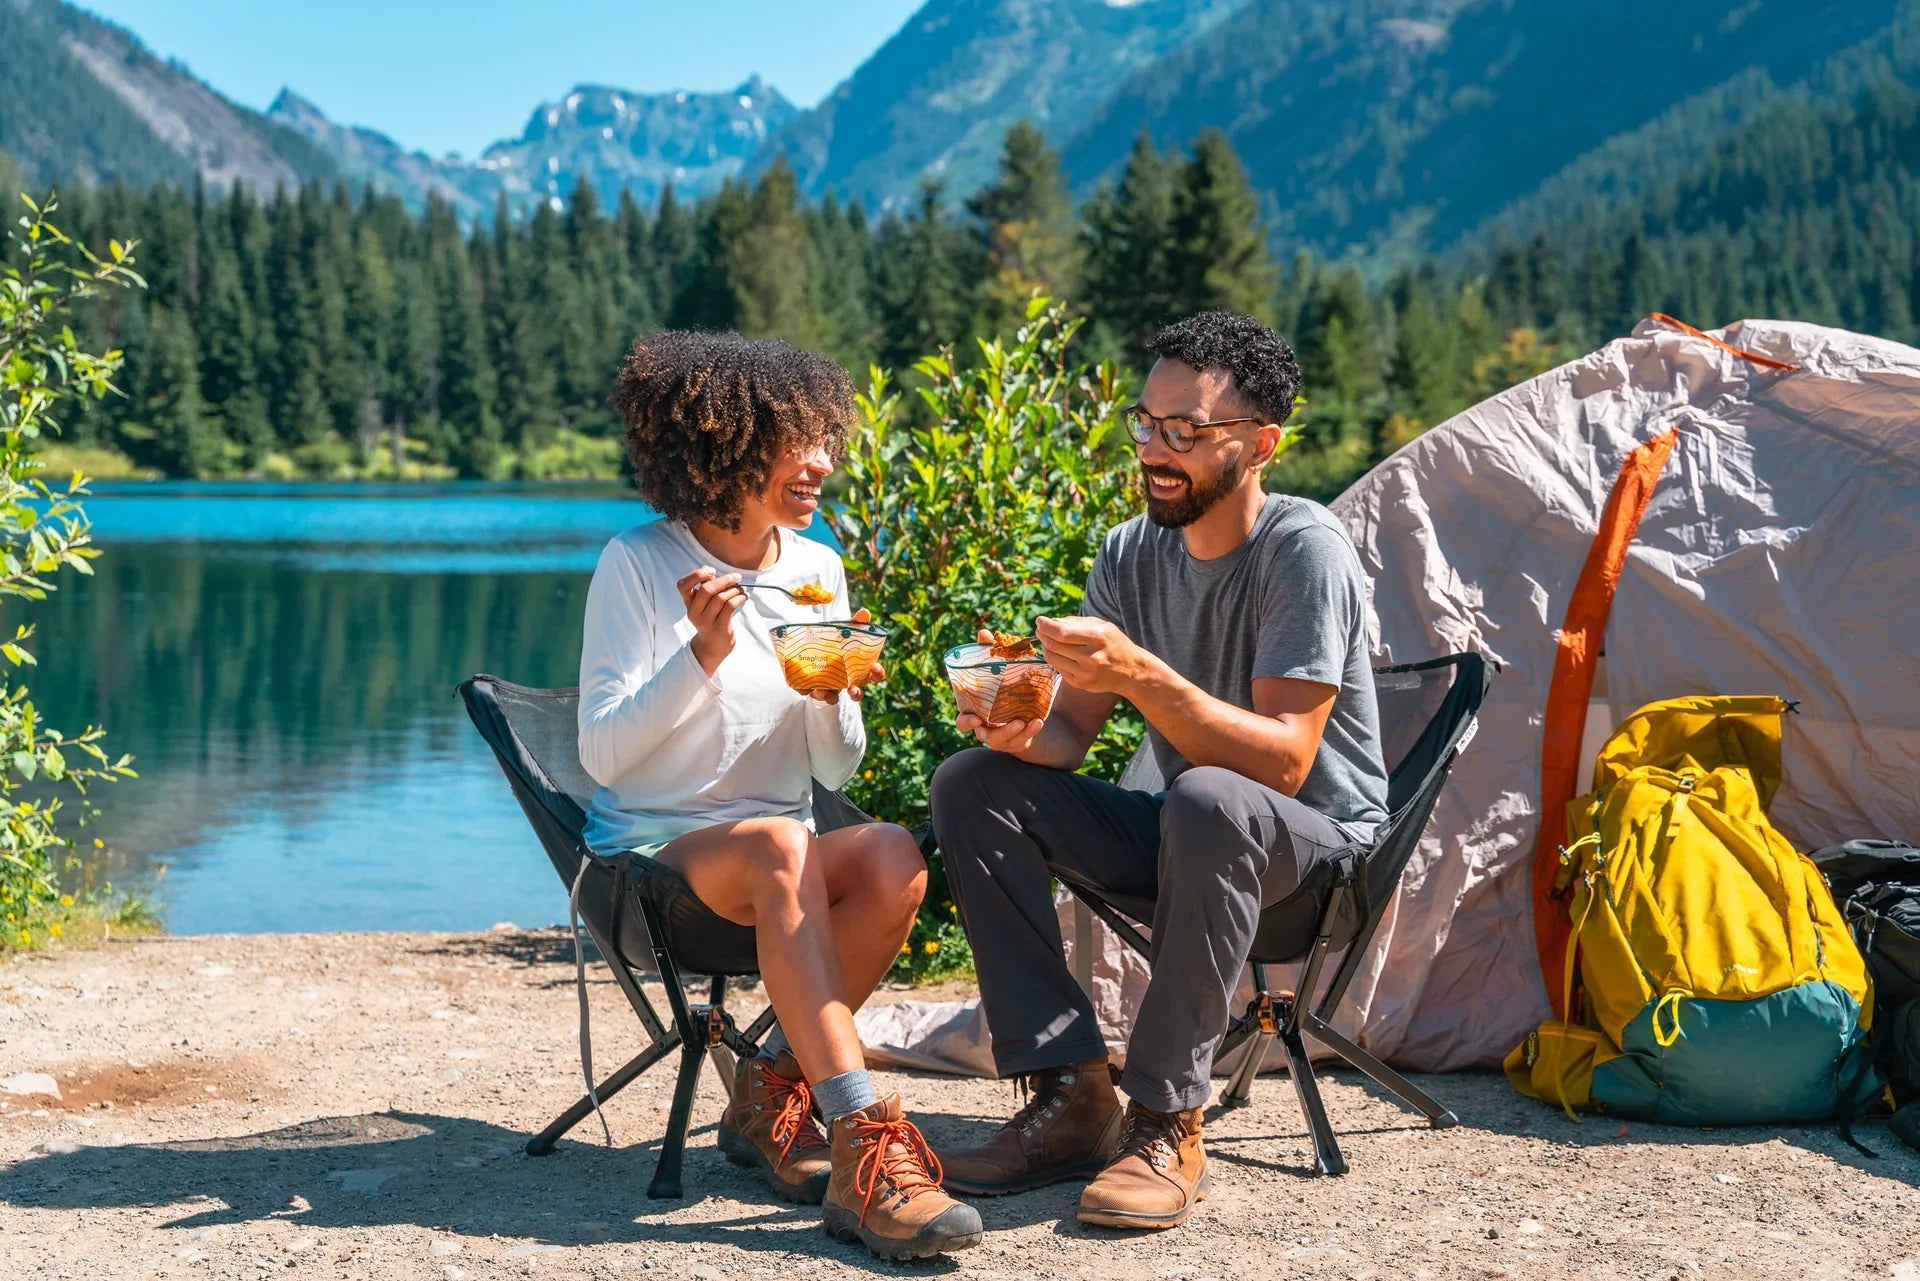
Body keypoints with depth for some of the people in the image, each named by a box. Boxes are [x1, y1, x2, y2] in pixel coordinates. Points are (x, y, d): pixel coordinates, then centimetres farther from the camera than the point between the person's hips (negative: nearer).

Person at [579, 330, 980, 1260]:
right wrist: (703, 653, -23)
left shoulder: (817, 569, 8)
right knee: (780, 848, -37)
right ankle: (863, 1147, -43)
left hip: (778, 855, 5)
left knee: (894, 857, -29)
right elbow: (601, 754, -11)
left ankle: (774, 1092, -13)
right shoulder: (637, 565, -7)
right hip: (654, 855, -4)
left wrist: (832, 695, -11)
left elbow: (836, 770, 10)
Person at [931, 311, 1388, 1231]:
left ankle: (1166, 1124, -27)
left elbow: (1285, 758, -26)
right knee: (974, 784, -12)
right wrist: (1027, 735, -24)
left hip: (1317, 840, -6)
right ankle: (1072, 1096, -15)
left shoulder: (1304, 551, -19)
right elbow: (1074, 731, 1)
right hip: (1188, 841, 7)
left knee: (1207, 801, -40)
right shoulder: (1130, 554, 1)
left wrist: (1144, 676, -38)